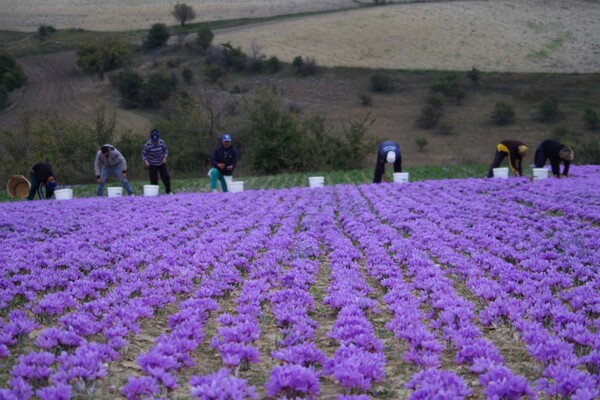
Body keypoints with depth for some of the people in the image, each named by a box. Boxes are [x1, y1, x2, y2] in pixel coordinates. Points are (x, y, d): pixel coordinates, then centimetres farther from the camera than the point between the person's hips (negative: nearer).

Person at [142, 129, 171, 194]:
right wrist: (145, 161, -28)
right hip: (152, 165, -2)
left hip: (161, 163, 2)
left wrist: (165, 157, -12)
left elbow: (165, 150, 4)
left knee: (166, 177, 3)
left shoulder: (161, 142, -13)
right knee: (154, 180, -5)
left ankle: (168, 191, 21)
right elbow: (143, 154, -11)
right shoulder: (147, 145, -20)